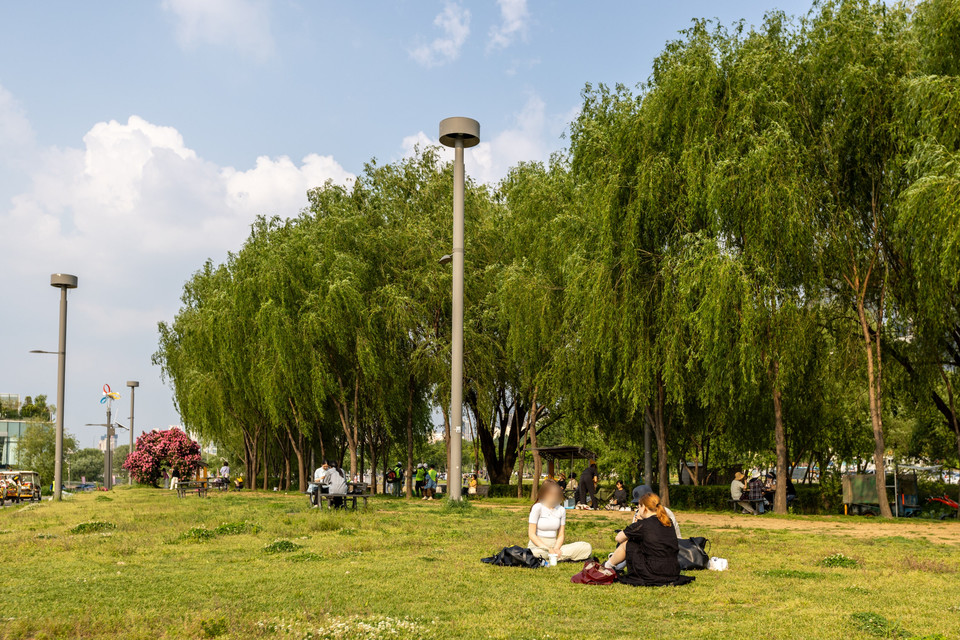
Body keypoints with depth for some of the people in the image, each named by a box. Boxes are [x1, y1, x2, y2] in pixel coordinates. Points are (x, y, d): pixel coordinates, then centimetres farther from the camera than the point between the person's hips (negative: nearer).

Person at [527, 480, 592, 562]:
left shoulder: (561, 510, 8)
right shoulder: (537, 508, -6)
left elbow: (561, 535, 10)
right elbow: (531, 534, -10)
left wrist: (556, 548, -11)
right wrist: (548, 549, -19)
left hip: (554, 547, 5)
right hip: (537, 546, -5)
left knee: (587, 548, -14)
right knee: (535, 553, -44)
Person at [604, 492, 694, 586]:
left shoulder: (642, 525, -8)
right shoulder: (669, 522, 8)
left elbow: (619, 538, 5)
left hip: (653, 574, -6)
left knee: (625, 543, 11)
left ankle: (607, 566, 32)